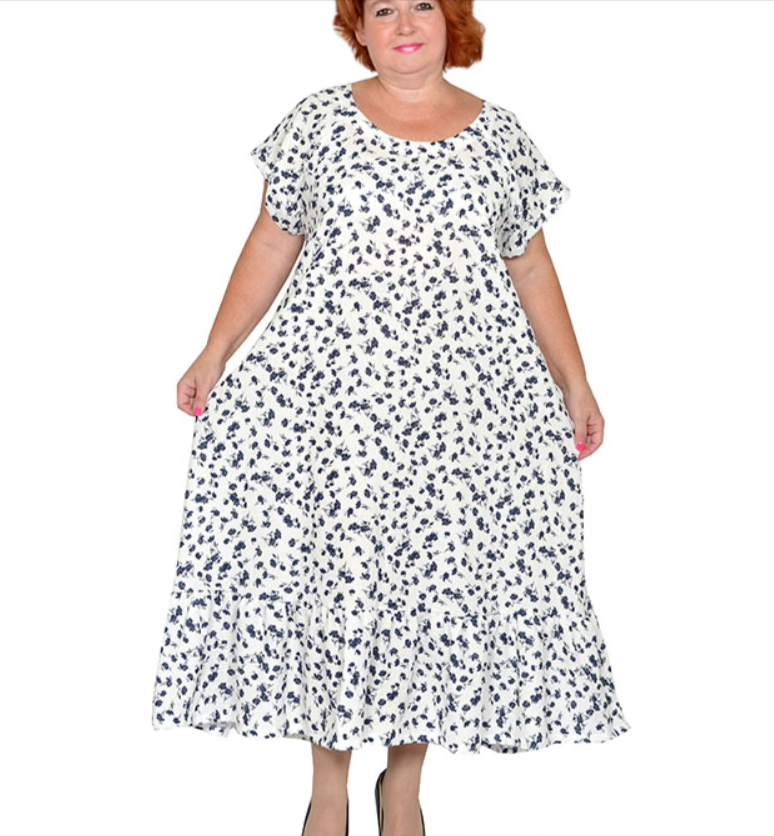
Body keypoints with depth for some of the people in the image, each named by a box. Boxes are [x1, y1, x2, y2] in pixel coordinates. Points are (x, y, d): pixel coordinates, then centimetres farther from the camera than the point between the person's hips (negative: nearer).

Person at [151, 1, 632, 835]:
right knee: (332, 564, -1)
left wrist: (574, 383, 7)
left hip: (465, 397, 1)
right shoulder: (317, 120, 7)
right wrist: (216, 352, 2)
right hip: (330, 389, -1)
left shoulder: (499, 134, 9)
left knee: (440, 571, 2)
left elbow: (530, 268, 11)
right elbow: (272, 243, 9)